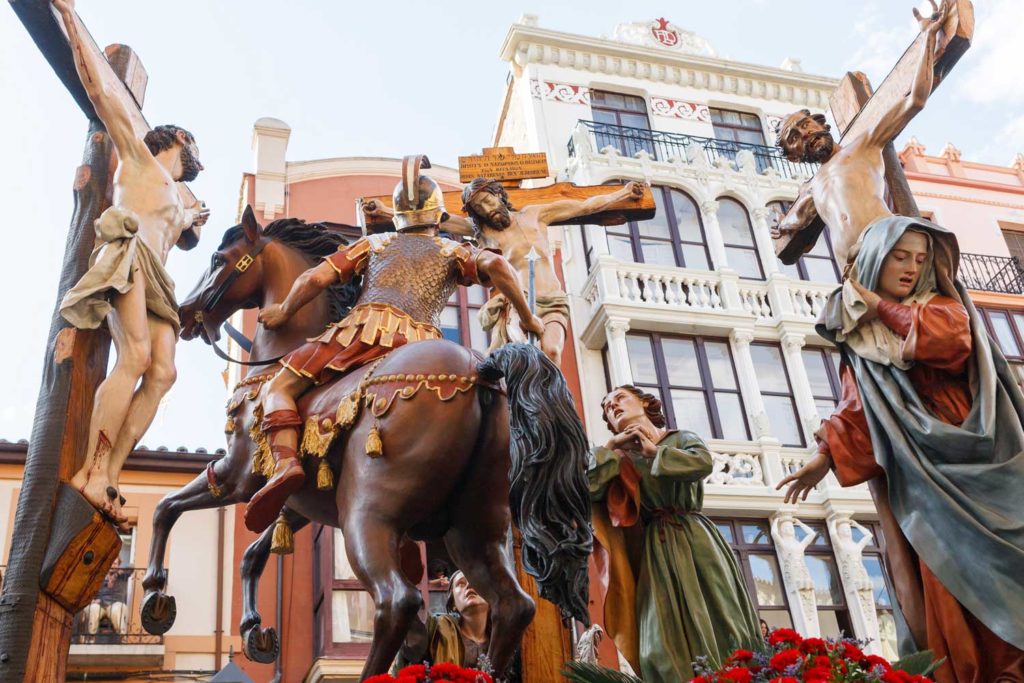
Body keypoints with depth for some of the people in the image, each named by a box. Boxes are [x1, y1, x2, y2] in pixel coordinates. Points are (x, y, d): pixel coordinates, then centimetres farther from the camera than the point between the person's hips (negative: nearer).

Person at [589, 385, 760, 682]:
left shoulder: (681, 438, 13)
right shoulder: (619, 458, 17)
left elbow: (703, 462, -11)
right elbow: (588, 488, -1)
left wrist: (653, 452, -1)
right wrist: (612, 445, 2)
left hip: (695, 541, -1)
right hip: (656, 552, 1)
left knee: (722, 625, -9)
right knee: (663, 649, -11)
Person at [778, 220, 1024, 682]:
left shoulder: (941, 305, 12)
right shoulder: (859, 338, 16)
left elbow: (950, 338, -12)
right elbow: (854, 408, 7)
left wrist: (881, 306, -3)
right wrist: (825, 456, -9)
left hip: (966, 455, -1)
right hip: (910, 472, 1)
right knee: (937, 575, -6)